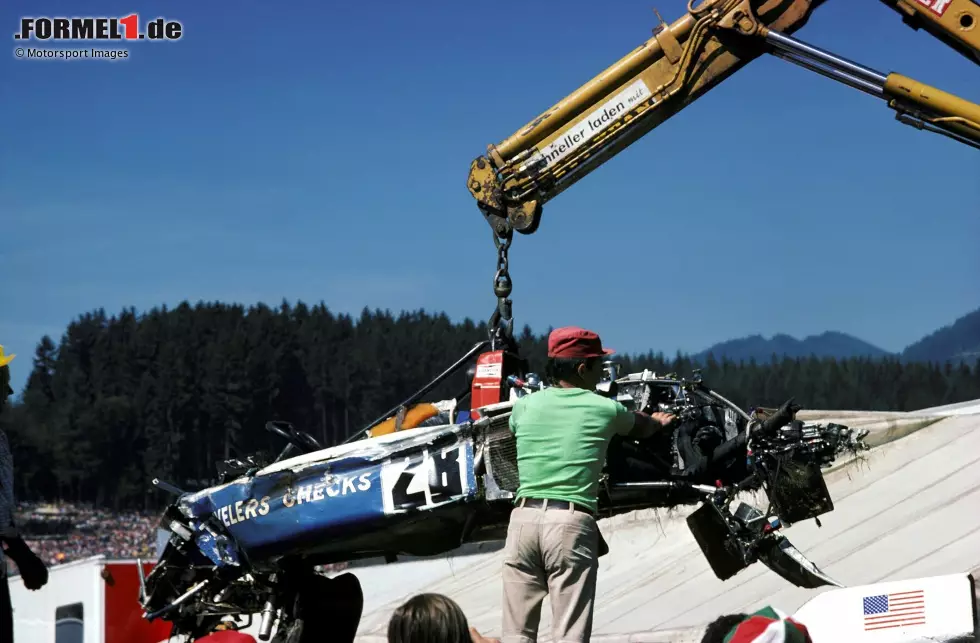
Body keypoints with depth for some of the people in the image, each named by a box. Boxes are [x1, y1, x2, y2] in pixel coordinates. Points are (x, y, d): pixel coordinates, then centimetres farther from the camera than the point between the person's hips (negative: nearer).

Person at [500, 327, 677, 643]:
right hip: (572, 522, -3)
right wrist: (660, 421, 52)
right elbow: (641, 427, 27)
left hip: (524, 516, 3)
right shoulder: (605, 409, 5)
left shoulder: (525, 405, 10)